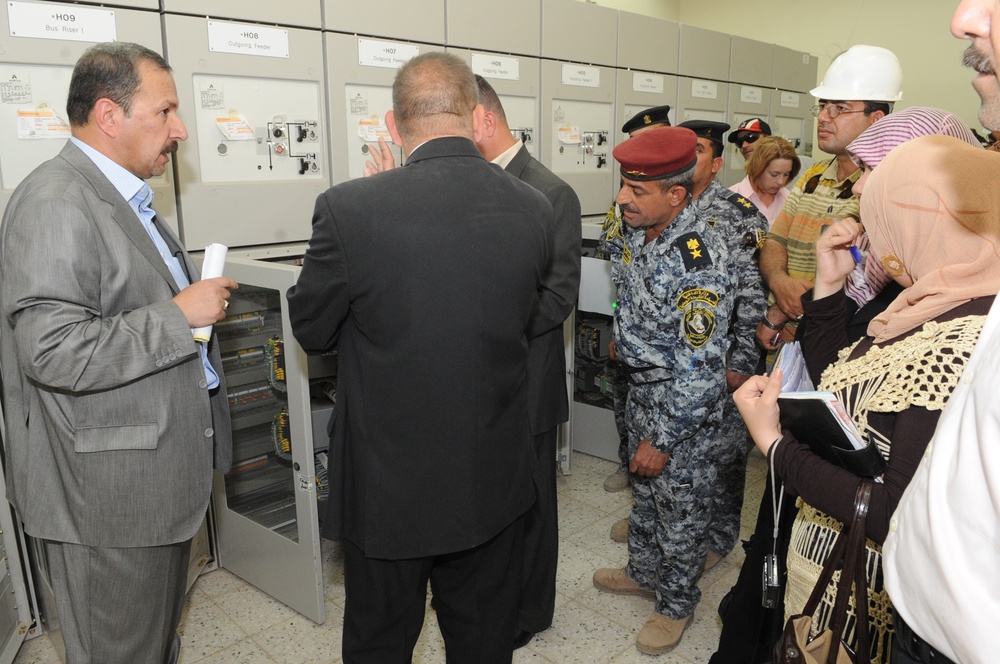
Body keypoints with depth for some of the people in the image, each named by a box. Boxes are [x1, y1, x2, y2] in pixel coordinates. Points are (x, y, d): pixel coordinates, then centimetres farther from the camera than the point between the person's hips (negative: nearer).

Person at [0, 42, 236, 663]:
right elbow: (55, 353, -29)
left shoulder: (123, 196, 12)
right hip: (108, 494, -9)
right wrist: (180, 315, -23)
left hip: (160, 472, 10)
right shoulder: (55, 205, -21)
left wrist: (202, 299, 12)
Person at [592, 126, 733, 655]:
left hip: (684, 403, -8)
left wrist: (664, 439, -23)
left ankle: (677, 602, 34)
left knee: (681, 506, 12)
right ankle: (643, 572, 47)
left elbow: (700, 367, -28)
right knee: (644, 489, 24)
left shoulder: (699, 259, -30)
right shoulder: (637, 231, -4)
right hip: (641, 387, 8)